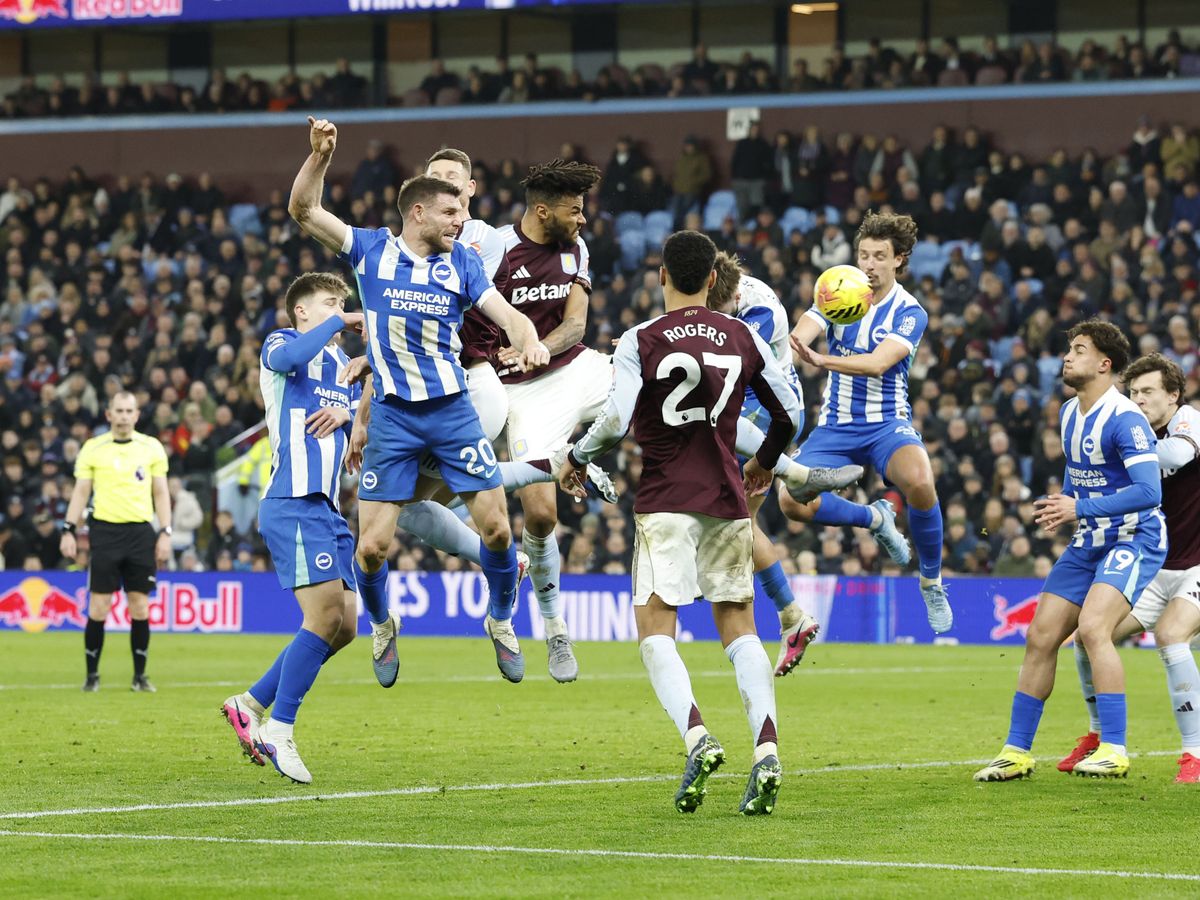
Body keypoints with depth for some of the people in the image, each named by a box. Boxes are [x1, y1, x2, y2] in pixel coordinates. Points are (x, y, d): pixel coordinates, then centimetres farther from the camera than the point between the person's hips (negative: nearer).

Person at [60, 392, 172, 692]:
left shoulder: (152, 447, 7)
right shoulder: (92, 449, 4)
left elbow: (161, 493, 9)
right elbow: (81, 492, 6)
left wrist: (165, 534, 1)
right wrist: (69, 530, -3)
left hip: (141, 532, 1)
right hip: (105, 530, -1)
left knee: (140, 607, 0)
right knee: (98, 607, -3)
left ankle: (140, 675, 9)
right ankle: (92, 674, 7)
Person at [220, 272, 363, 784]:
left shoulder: (342, 364, 25)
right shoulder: (281, 344, 3)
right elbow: (286, 358, -23)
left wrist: (347, 412, -3)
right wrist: (340, 323, -15)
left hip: (328, 508, 9)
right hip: (293, 504, -9)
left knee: (344, 626, 6)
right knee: (326, 614, -18)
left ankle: (251, 705, 16)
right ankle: (279, 733, -11)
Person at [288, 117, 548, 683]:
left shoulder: (462, 264, 5)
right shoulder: (372, 250, 1)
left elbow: (506, 314, -4)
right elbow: (304, 210, -2)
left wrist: (529, 341, -27)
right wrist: (320, 155, -17)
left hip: (453, 411, 1)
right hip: (391, 417, -1)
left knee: (496, 526, -6)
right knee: (372, 546, -5)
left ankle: (501, 621, 21)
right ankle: (382, 625, 25)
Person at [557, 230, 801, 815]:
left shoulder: (640, 342, -5)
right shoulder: (742, 338, 7)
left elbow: (616, 421, -15)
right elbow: (789, 412, 13)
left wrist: (577, 459, 4)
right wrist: (764, 464, 32)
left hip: (666, 501, -4)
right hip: (727, 499, 4)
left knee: (654, 629, -1)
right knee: (738, 625, 9)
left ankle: (695, 735, -24)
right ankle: (766, 750, -7)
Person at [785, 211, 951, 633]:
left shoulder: (909, 313, -10)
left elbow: (878, 362, -26)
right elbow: (799, 337, -16)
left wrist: (820, 359, -42)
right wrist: (793, 343, -42)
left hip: (887, 424, -4)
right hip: (835, 425, 4)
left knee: (919, 481, -35)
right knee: (792, 502, -17)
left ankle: (932, 583, -11)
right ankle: (875, 518, 16)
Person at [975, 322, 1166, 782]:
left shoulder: (1125, 419, -19)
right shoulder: (1068, 414, 9)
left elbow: (1149, 492, -27)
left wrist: (1080, 508, -26)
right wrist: (1060, 505, 8)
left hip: (1133, 540, -9)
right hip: (1088, 542, 9)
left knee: (1092, 627, -27)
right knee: (1040, 637, 2)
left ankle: (1115, 751, -23)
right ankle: (1017, 751, 11)